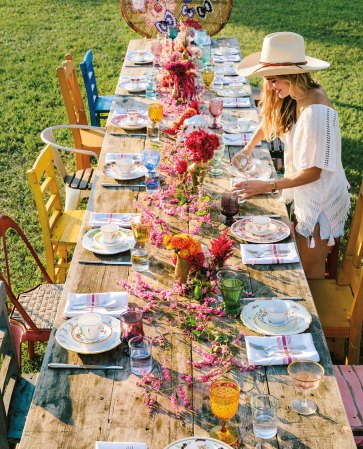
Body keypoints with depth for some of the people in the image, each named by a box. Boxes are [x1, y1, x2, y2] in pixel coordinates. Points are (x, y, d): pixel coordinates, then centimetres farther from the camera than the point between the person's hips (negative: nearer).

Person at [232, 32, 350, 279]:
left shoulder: (316, 112, -32)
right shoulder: (296, 98, -3)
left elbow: (313, 172, -27)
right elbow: (271, 120, 20)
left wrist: (267, 186, -21)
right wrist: (249, 147, 9)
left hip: (321, 201, -9)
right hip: (306, 196, 9)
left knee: (310, 271, 8)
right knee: (302, 262, 23)